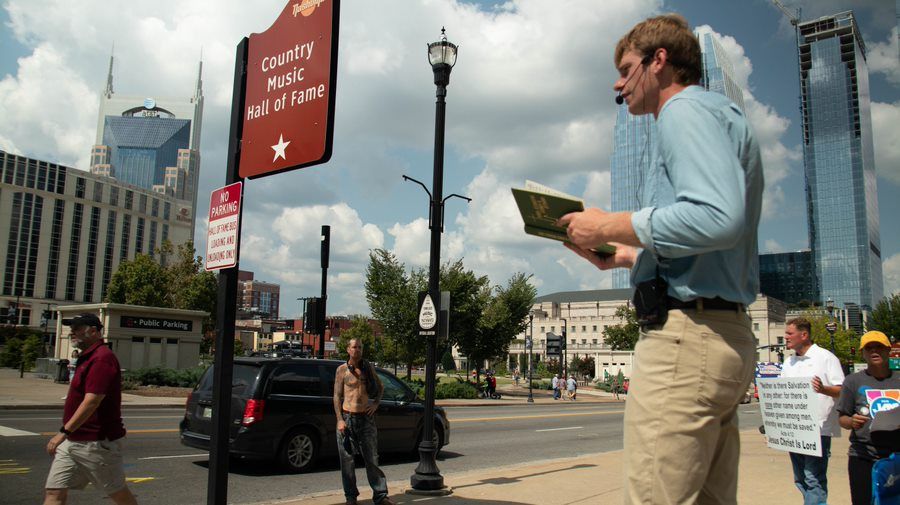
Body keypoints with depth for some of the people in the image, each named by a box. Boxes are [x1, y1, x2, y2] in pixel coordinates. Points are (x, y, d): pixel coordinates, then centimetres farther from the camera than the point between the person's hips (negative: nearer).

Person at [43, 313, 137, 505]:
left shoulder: (102, 358, -18)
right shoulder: (87, 358, 15)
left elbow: (91, 401, -24)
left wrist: (64, 432, -23)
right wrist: (67, 433, 21)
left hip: (98, 442, -10)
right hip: (73, 441, 10)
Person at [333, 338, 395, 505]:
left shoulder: (368, 367, 8)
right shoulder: (342, 370, 1)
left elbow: (380, 387, 21)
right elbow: (337, 396, -1)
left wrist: (376, 404, 5)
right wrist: (340, 420, -10)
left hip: (366, 418, 2)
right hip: (347, 418, -2)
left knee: (372, 458, 3)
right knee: (347, 459, 4)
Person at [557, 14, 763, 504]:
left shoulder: (687, 109, -5)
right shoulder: (721, 116, 27)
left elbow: (718, 218, -24)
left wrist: (612, 226, -12)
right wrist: (624, 256, 23)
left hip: (686, 334, -11)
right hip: (727, 336, 11)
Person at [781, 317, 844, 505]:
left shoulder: (825, 357, -2)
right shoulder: (788, 363, 17)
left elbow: (842, 391, -8)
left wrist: (823, 389, -27)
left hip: (818, 428, -7)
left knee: (814, 479, -9)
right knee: (801, 479, 13)